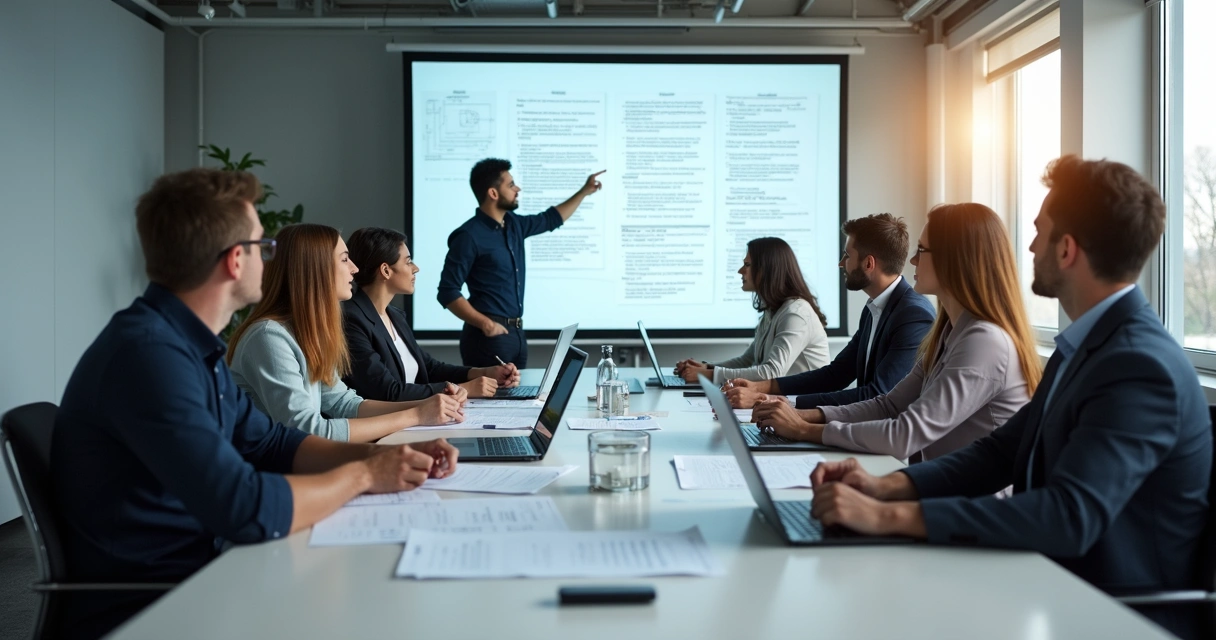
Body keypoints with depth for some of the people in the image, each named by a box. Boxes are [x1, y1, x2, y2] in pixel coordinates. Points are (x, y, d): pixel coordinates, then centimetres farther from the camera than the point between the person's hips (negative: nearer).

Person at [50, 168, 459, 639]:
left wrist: (382, 456, -1)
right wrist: (363, 474, -15)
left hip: (197, 576, 8)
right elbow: (246, 510, -31)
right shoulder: (148, 353, -25)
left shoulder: (193, 345, 7)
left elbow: (270, 443, 14)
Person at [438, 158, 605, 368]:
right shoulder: (469, 236, -14)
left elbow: (550, 220, 29)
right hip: (490, 334, -8)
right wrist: (485, 323, -24)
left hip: (517, 331, 8)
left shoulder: (513, 224, 10)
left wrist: (584, 191, 29)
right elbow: (448, 292, -17)